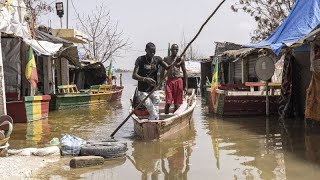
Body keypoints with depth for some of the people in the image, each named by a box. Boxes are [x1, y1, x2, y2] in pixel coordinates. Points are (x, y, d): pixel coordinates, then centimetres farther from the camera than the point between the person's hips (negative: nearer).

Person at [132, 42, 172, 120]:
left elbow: (168, 67, -8)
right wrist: (145, 79, -33)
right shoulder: (140, 60, -7)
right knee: (154, 115, -16)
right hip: (143, 92, -4)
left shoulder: (157, 59, 4)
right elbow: (134, 75, -16)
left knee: (156, 113, -4)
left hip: (154, 91, 4)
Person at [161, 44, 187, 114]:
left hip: (178, 81, 0)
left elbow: (184, 72, 8)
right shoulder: (166, 59, 7)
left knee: (177, 103, 4)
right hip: (169, 81, 0)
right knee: (168, 102, -5)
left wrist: (186, 85, 3)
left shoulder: (180, 60, 5)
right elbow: (162, 72, 11)